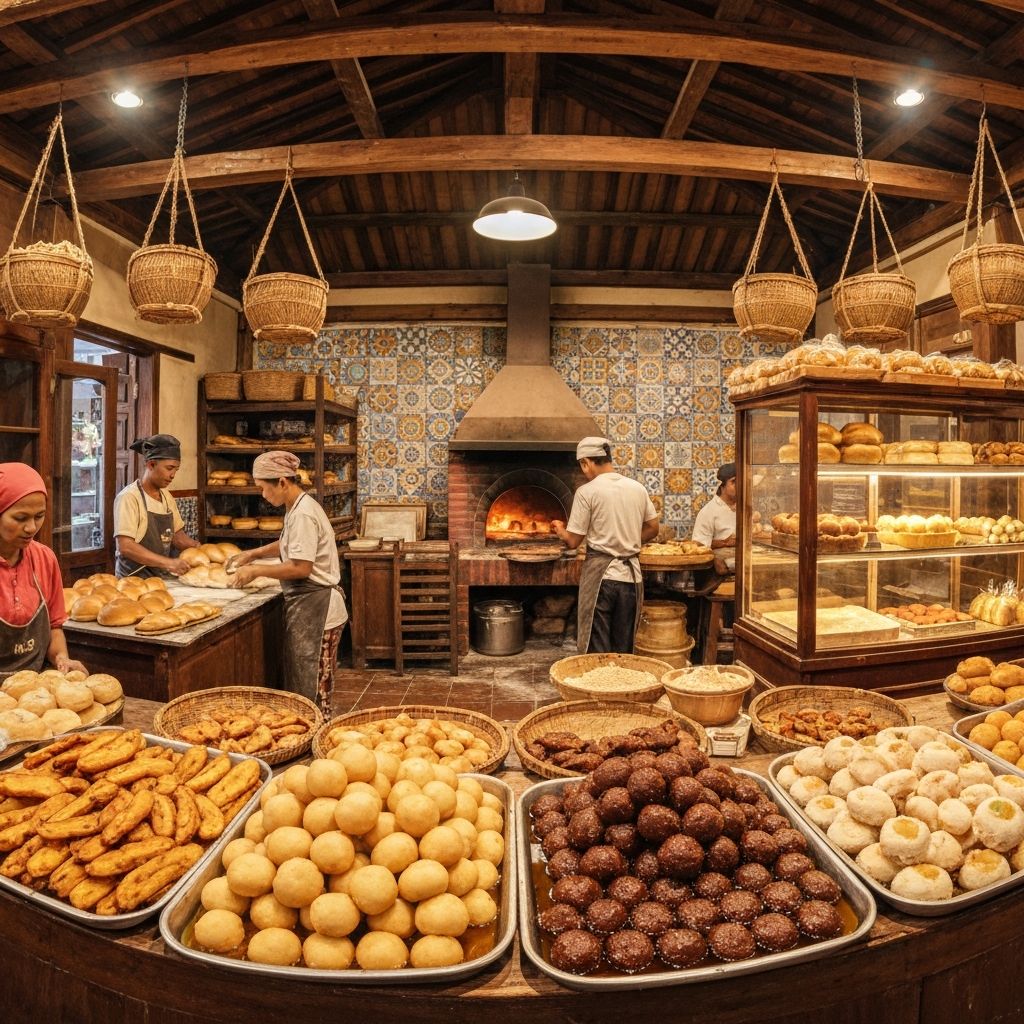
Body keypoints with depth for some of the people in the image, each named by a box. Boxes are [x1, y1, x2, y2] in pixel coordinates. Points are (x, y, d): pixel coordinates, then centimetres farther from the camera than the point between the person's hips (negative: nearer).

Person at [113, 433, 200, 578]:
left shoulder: (166, 496, 10)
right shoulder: (129, 497, -10)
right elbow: (125, 547, -17)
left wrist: (196, 547, -1)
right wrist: (167, 563, -23)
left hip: (160, 577, 6)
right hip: (134, 578, -6)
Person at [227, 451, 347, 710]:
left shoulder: (303, 514, -20)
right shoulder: (297, 507, 11)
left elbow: (301, 568, -24)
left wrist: (256, 570, -13)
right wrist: (253, 553, 21)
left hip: (313, 608, -10)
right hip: (309, 604, 10)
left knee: (307, 688, 1)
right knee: (312, 685, 17)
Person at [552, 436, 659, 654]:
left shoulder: (587, 492, -10)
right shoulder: (638, 488, 4)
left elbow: (573, 541, -8)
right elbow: (652, 529, 12)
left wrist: (559, 530, 12)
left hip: (601, 575, -5)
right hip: (631, 574, 5)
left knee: (597, 651, 6)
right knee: (624, 649, 15)